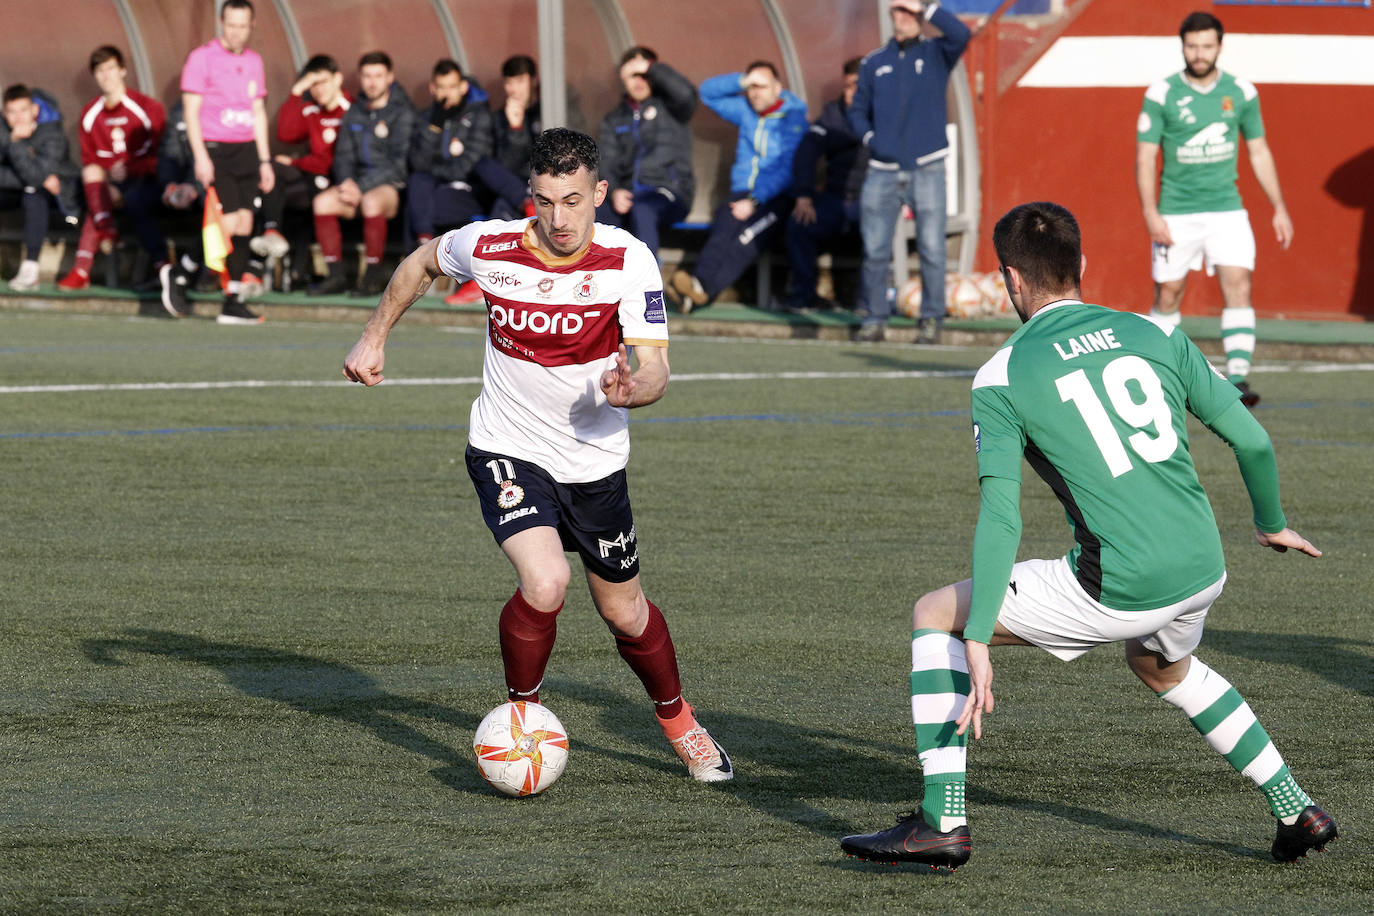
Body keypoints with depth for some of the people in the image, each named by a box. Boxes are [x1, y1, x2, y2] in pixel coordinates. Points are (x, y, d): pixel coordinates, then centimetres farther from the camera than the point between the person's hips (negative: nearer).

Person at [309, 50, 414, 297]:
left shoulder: (402, 113, -2)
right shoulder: (354, 114, 17)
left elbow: (398, 162, -10)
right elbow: (344, 155, 15)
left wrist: (361, 187, -17)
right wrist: (346, 181, -8)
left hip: (391, 185, -5)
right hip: (359, 184, 5)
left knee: (372, 202, -39)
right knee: (323, 202, -23)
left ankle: (374, 276, -29)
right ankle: (335, 275, -21)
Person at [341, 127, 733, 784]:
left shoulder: (628, 260, -18)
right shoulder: (490, 246, -15)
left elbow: (655, 372, -22)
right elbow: (422, 262, 8)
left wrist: (631, 387, -44)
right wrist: (374, 337, 11)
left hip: (595, 460, 1)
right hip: (508, 452, -1)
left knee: (624, 612, 14)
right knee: (545, 583, -25)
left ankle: (676, 719, 43)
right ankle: (520, 712, 1)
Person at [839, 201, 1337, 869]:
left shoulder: (1000, 378, -2)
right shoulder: (1156, 334, 9)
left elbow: (1000, 517, -11)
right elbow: (1251, 439, 10)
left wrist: (977, 641, -13)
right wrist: (1271, 524, 29)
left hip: (1117, 591, -5)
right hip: (1203, 570, 5)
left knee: (934, 614, 12)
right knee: (1161, 665, 39)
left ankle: (943, 820, 3)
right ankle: (1295, 809, 36)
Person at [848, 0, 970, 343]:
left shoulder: (936, 54, 6)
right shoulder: (874, 63, 14)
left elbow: (960, 34, -15)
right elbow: (858, 110, 19)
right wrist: (870, 138, 1)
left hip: (926, 168, -2)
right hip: (883, 170, 2)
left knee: (931, 248, -5)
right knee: (875, 250, 0)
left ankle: (931, 319, 2)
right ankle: (875, 319, 7)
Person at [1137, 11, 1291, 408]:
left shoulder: (1241, 92, 3)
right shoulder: (1161, 95, -5)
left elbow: (1259, 152, 12)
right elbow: (1145, 157, -5)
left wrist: (1279, 207, 9)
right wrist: (1150, 214, -16)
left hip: (1226, 211, 1)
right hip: (1175, 217, -1)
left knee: (1238, 288, -14)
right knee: (1168, 295, 5)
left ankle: (1238, 379, -19)